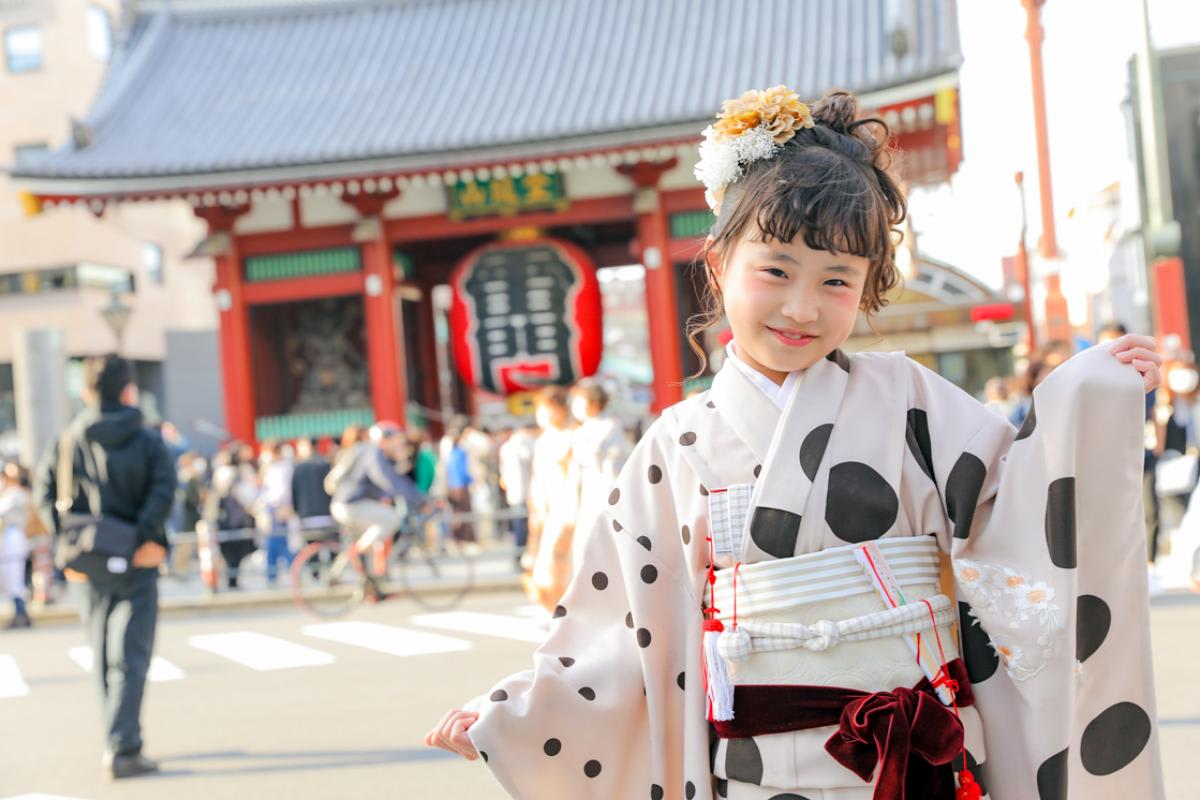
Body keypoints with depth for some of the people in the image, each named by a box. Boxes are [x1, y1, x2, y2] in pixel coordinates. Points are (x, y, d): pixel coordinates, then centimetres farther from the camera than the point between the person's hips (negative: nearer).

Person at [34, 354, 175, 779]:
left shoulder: (67, 443, 5)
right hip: (135, 566, -3)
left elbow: (44, 492, -5)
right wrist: (148, 536, -18)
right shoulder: (148, 441, -4)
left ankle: (120, 741, 24)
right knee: (131, 658, -3)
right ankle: (122, 749, -12)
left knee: (104, 657, 15)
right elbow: (164, 488, -19)